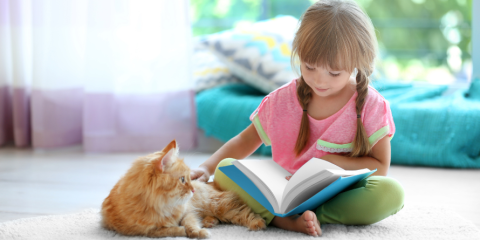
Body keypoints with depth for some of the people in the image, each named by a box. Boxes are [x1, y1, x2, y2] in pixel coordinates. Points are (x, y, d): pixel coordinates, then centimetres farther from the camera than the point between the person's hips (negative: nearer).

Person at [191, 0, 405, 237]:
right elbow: (246, 140, 12)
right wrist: (206, 168, -1)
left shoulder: (371, 105, -6)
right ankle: (289, 220, -39)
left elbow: (380, 166, -6)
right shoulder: (282, 100, 0)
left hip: (341, 195, -2)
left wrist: (329, 162, -18)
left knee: (391, 192, -33)